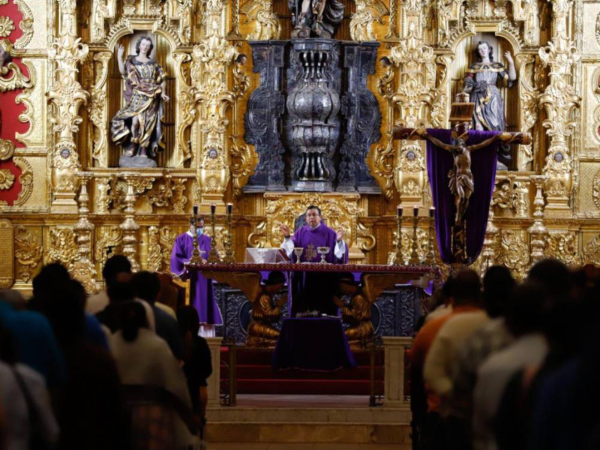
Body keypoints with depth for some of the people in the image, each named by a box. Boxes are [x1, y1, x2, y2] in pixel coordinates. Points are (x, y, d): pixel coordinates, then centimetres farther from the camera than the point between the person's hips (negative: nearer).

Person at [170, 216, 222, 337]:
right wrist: (190, 262, -20)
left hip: (204, 280, 3)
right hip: (188, 279, -3)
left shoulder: (207, 240, 14)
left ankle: (205, 336, -1)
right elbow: (176, 259, -5)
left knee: (204, 309, -1)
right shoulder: (181, 239, 4)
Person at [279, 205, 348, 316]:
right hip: (303, 276, 3)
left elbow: (339, 253, -10)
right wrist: (287, 237, -12)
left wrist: (339, 240, -28)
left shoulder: (329, 233, 0)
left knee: (322, 306, -10)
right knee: (303, 303, -4)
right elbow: (291, 251, 2)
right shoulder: (300, 232, 9)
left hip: (323, 278, -3)